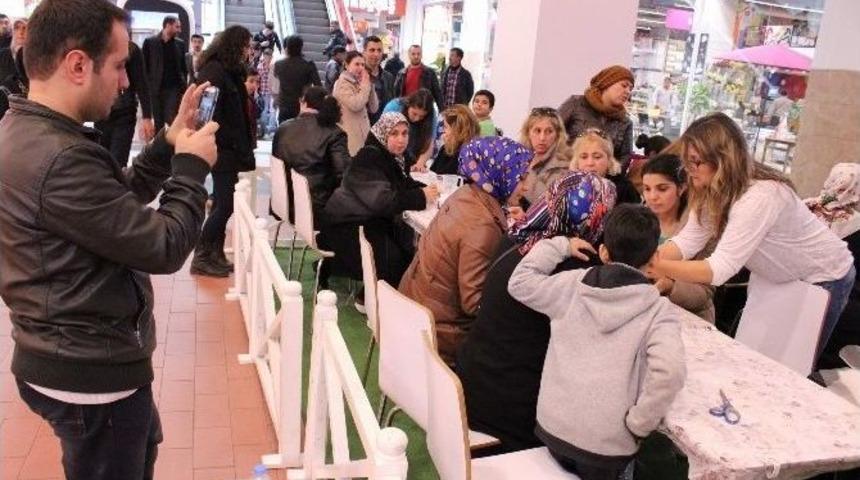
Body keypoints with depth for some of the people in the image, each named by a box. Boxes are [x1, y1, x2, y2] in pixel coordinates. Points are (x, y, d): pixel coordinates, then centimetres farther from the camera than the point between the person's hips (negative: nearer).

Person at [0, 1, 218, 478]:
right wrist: (192, 166, -12)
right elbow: (164, 248, -25)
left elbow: (120, 199, 11)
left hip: (74, 357, 10)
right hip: (89, 369, -10)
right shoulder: (60, 159, -31)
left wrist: (167, 146, 1)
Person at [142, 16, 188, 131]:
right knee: (158, 123, 6)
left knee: (172, 120, -9)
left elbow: (183, 67, 11)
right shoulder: (150, 42, 0)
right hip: (156, 89, -1)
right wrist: (147, 86, -4)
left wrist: (183, 86, 1)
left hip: (174, 88, 1)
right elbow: (144, 66, 1)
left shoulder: (179, 43, 8)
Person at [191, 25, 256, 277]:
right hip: (222, 149, -9)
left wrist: (244, 145, 10)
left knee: (223, 203, 11)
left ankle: (216, 254, 18)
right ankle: (201, 258, 1)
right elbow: (212, 113, -20)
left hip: (231, 149, 9)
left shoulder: (230, 71, 17)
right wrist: (231, 143, -19)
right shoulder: (214, 70, -12)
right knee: (225, 204, -8)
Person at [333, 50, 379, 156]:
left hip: (364, 133, 7)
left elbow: (374, 108, 10)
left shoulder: (359, 83, 16)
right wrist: (365, 85, -10)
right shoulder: (342, 84, -7)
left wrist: (368, 85, 1)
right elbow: (355, 105, -23)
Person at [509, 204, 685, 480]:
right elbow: (669, 371, -23)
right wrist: (637, 424, -11)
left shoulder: (572, 284, 1)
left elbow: (520, 283, 15)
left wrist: (560, 246, 17)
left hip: (553, 427, 5)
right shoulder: (659, 310, -7)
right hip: (606, 446, -4)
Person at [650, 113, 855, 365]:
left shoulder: (760, 197, -37)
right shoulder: (712, 191, -11)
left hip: (824, 277, -7)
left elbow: (720, 269, -42)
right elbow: (687, 241, -18)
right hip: (785, 277, 7)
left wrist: (655, 267, -45)